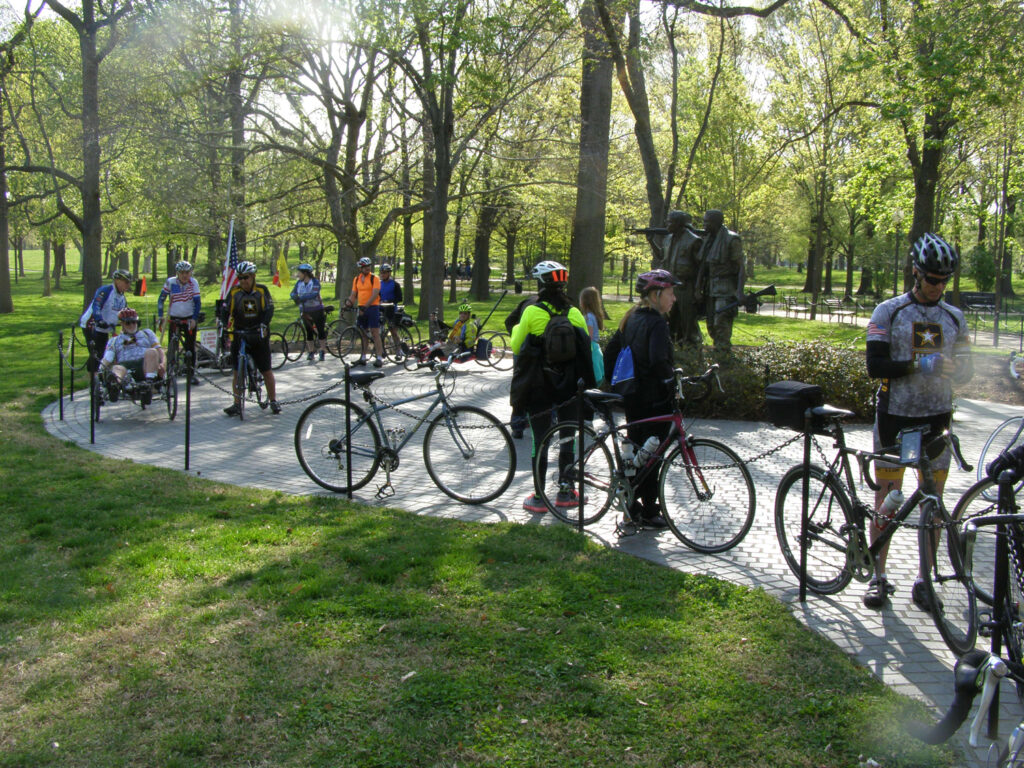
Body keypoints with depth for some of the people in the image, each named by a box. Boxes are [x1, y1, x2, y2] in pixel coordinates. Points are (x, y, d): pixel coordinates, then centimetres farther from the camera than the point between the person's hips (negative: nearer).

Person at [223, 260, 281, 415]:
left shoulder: (262, 290, -1)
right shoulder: (234, 292, 2)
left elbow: (269, 310, -7)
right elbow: (226, 311, 2)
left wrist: (263, 325, -23)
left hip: (259, 335, -1)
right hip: (239, 335, 1)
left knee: (266, 370, 2)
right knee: (238, 371, 0)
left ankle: (273, 401, 15)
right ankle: (237, 404, 6)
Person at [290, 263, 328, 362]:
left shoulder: (315, 282, -12)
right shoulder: (299, 283, 5)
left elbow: (314, 294, -26)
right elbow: (293, 293, 1)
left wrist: (301, 298, -34)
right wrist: (295, 296, -23)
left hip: (317, 310, -4)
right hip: (305, 311, 5)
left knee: (320, 330, -1)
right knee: (308, 331, 6)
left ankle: (322, 351, 8)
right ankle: (310, 352, 12)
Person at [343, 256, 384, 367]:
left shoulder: (374, 278, -6)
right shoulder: (356, 279, 11)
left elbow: (374, 295, -16)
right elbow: (353, 294, 14)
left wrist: (365, 306, -24)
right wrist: (348, 302, -6)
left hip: (372, 307, -5)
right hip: (361, 308, 6)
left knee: (375, 333, -8)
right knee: (362, 333, 9)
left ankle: (379, 358, -8)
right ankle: (363, 358, 16)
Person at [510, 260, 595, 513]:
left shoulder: (532, 312, -10)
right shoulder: (574, 313, -1)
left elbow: (516, 346, -2)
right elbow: (586, 347, 4)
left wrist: (516, 329, 16)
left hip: (539, 387, -3)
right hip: (569, 387, 3)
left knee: (539, 440, 4)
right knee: (568, 437, 13)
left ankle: (539, 498, 9)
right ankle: (565, 493, 21)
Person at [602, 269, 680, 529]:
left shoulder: (631, 318, 10)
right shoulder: (656, 322, -17)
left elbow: (610, 352, 16)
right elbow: (658, 360, -31)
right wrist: (672, 383, -18)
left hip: (632, 397, 8)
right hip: (654, 400, -8)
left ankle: (631, 504, 25)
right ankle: (649, 513, 10)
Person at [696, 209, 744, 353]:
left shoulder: (731, 240, -12)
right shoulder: (708, 239, 10)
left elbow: (741, 266, -13)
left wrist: (740, 291, -20)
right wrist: (699, 287, 8)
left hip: (726, 288, -8)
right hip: (710, 287, 8)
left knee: (721, 323, -12)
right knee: (711, 324, 11)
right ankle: (718, 348, 24)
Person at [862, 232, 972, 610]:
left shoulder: (954, 317, 8)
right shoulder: (888, 312, -3)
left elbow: (963, 372, 9)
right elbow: (875, 366, -11)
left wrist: (960, 365, -14)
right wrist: (918, 366, -26)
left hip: (936, 416, 3)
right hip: (894, 414, -3)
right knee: (886, 497, 3)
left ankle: (924, 579, 18)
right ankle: (878, 577, 15)